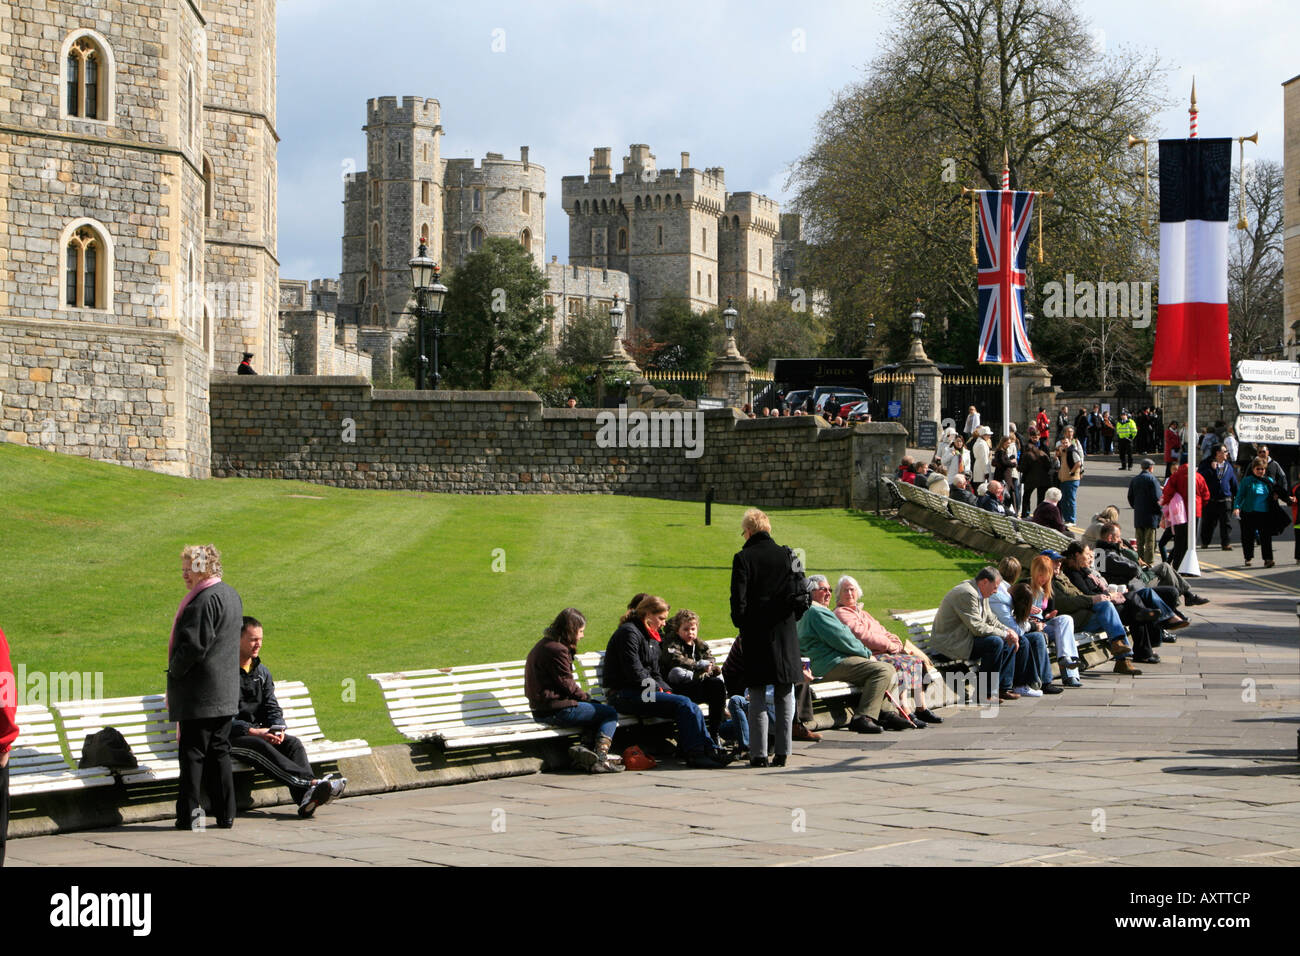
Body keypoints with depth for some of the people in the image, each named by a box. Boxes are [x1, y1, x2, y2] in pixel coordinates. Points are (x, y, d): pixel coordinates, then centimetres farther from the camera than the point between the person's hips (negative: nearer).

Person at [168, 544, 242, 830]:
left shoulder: (204, 600, -17)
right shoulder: (231, 595, 13)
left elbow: (194, 645, -22)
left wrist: (174, 672, -8)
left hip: (200, 693, -9)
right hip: (226, 693, 9)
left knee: (192, 753, -4)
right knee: (218, 752, 12)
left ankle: (189, 815, -3)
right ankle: (225, 815, 12)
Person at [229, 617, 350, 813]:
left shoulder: (262, 672, 18)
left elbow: (272, 708, 12)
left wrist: (277, 729, -11)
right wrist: (254, 732, -21)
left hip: (258, 732, 6)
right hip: (230, 738, -6)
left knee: (293, 743, -21)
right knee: (260, 747, -35)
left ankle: (306, 797, -45)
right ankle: (312, 782, -51)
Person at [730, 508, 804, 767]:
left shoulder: (743, 558, -6)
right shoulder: (787, 555, 3)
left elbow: (738, 599, -9)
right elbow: (801, 594, 2)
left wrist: (741, 626, 4)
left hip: (756, 632, -3)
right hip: (785, 634, 3)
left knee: (757, 697, 2)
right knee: (785, 697, 7)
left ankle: (759, 753, 0)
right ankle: (782, 752, 6)